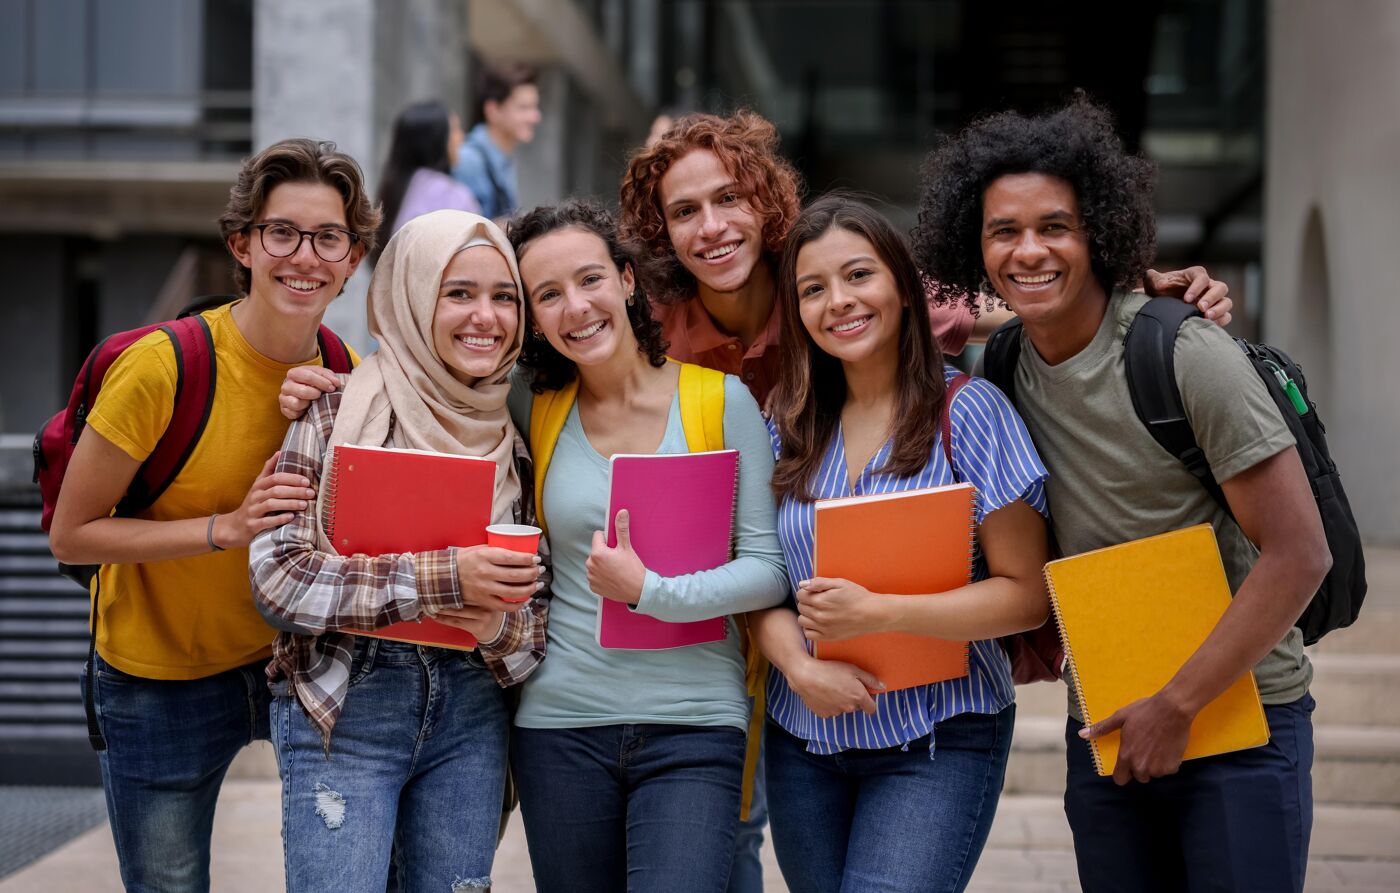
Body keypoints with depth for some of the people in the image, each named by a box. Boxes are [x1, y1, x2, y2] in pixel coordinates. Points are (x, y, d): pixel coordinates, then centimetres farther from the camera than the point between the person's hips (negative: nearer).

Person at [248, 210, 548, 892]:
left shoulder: (517, 432, 7)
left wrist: (502, 627, -13)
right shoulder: (339, 414, -6)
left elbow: (541, 604, 11)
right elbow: (277, 577, -14)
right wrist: (443, 578, -21)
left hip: (471, 713, 4)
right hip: (345, 709, -4)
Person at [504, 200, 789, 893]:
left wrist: (650, 592, -15)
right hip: (561, 724, 3)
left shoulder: (722, 400, -3)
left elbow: (770, 569, -4)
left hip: (694, 726, -3)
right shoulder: (533, 406, 4)